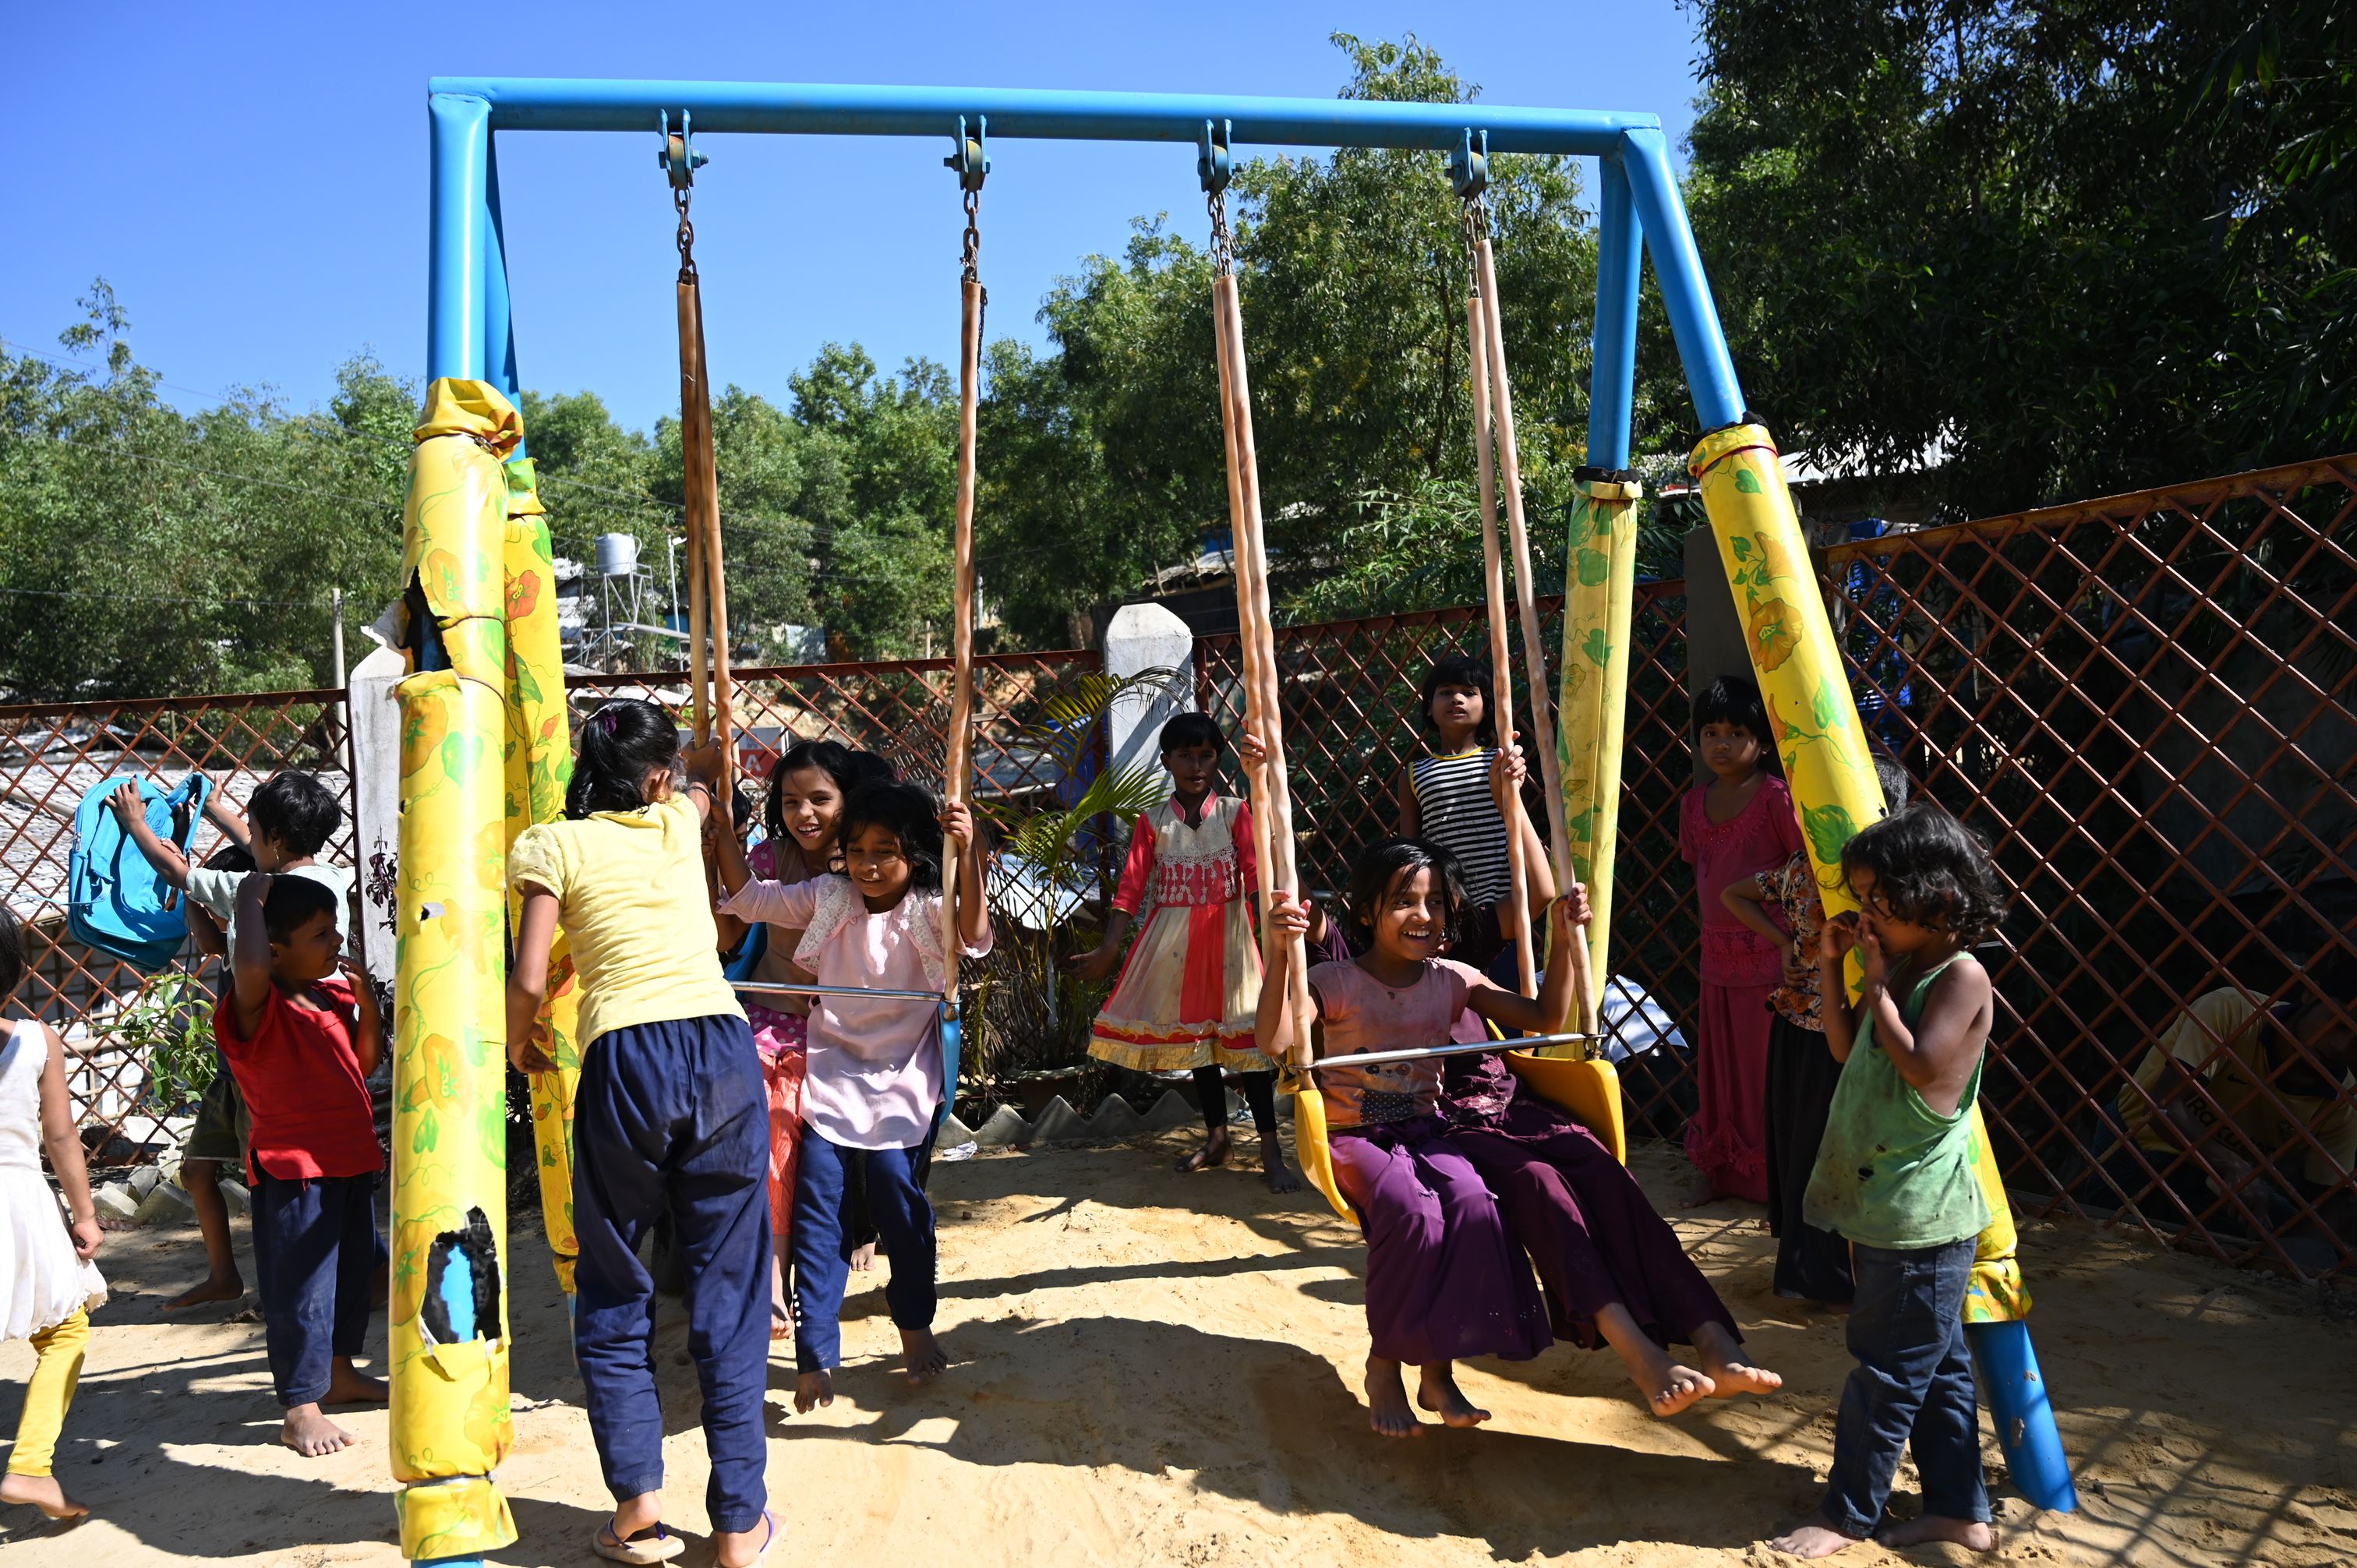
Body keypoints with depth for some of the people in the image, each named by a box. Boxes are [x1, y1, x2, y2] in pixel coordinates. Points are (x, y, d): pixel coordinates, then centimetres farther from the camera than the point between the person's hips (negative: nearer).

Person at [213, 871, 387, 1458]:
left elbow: (364, 1065, 13)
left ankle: (339, 1373, 39)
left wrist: (366, 1003, -2)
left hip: (352, 1159, 8)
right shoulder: (258, 1008, -19)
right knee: (302, 1288, -2)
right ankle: (301, 1410, 10)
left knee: (353, 1274, 21)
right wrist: (251, 896, -28)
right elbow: (249, 966, -44)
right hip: (294, 1169, -8)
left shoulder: (334, 994, 6)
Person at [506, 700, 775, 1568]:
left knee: (614, 1293, 15)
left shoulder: (556, 845, 7)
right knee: (728, 1287, 8)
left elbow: (528, 981, 0)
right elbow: (705, 782, 42)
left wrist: (517, 1041, 20)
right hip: (721, 1048, 2)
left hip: (624, 1061, -2)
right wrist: (704, 768, 63)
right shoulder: (679, 822, 16)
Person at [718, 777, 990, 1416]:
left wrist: (968, 854, -39)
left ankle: (916, 1325, 23)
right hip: (832, 1079, 2)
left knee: (898, 1196, -4)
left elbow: (975, 939, -28)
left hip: (901, 1083, -2)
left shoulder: (929, 910, -8)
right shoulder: (827, 898, 1)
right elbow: (748, 899, 5)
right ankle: (814, 1352, 6)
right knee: (817, 1209, -4)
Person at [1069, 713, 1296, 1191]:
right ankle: (1216, 1139, 27)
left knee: (1244, 1034, -3)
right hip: (1174, 944, 3)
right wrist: (1108, 949, -13)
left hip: (1228, 936, -2)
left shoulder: (1234, 812, -1)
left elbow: (1256, 875, -11)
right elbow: (1131, 888, -3)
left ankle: (1271, 1151, 3)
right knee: (1193, 1034, 12)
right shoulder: (1153, 822, 3)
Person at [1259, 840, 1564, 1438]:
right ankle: (1384, 1365, -7)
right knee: (1413, 1213, -33)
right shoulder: (1335, 982, -8)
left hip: (1425, 1131, 4)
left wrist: (1564, 942, -8)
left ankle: (1438, 1371, -9)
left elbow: (1544, 1015, 5)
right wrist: (1283, 953, -39)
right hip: (1353, 1137, -4)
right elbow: (1274, 1040, -26)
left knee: (1475, 1206, -28)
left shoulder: (1452, 981, 5)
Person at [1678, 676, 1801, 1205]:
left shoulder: (1776, 797, -11)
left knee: (1769, 1066, 1)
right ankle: (1718, 1168, 27)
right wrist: (1713, 930, 12)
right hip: (1717, 953, 6)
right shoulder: (1694, 803, 8)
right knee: (1718, 1066, 14)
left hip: (1771, 954, -6)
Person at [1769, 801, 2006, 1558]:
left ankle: (1847, 1513, 14)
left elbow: (1921, 1063, -27)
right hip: (1882, 1205, 9)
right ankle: (1960, 1510, 29)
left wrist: (1878, 985, -18)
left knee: (1888, 1369, 3)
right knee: (1935, 1367, 17)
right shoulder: (1899, 966, 9)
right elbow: (1847, 1049, 17)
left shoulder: (1962, 977, -16)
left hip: (1920, 1217, -9)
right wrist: (1830, 968, 6)